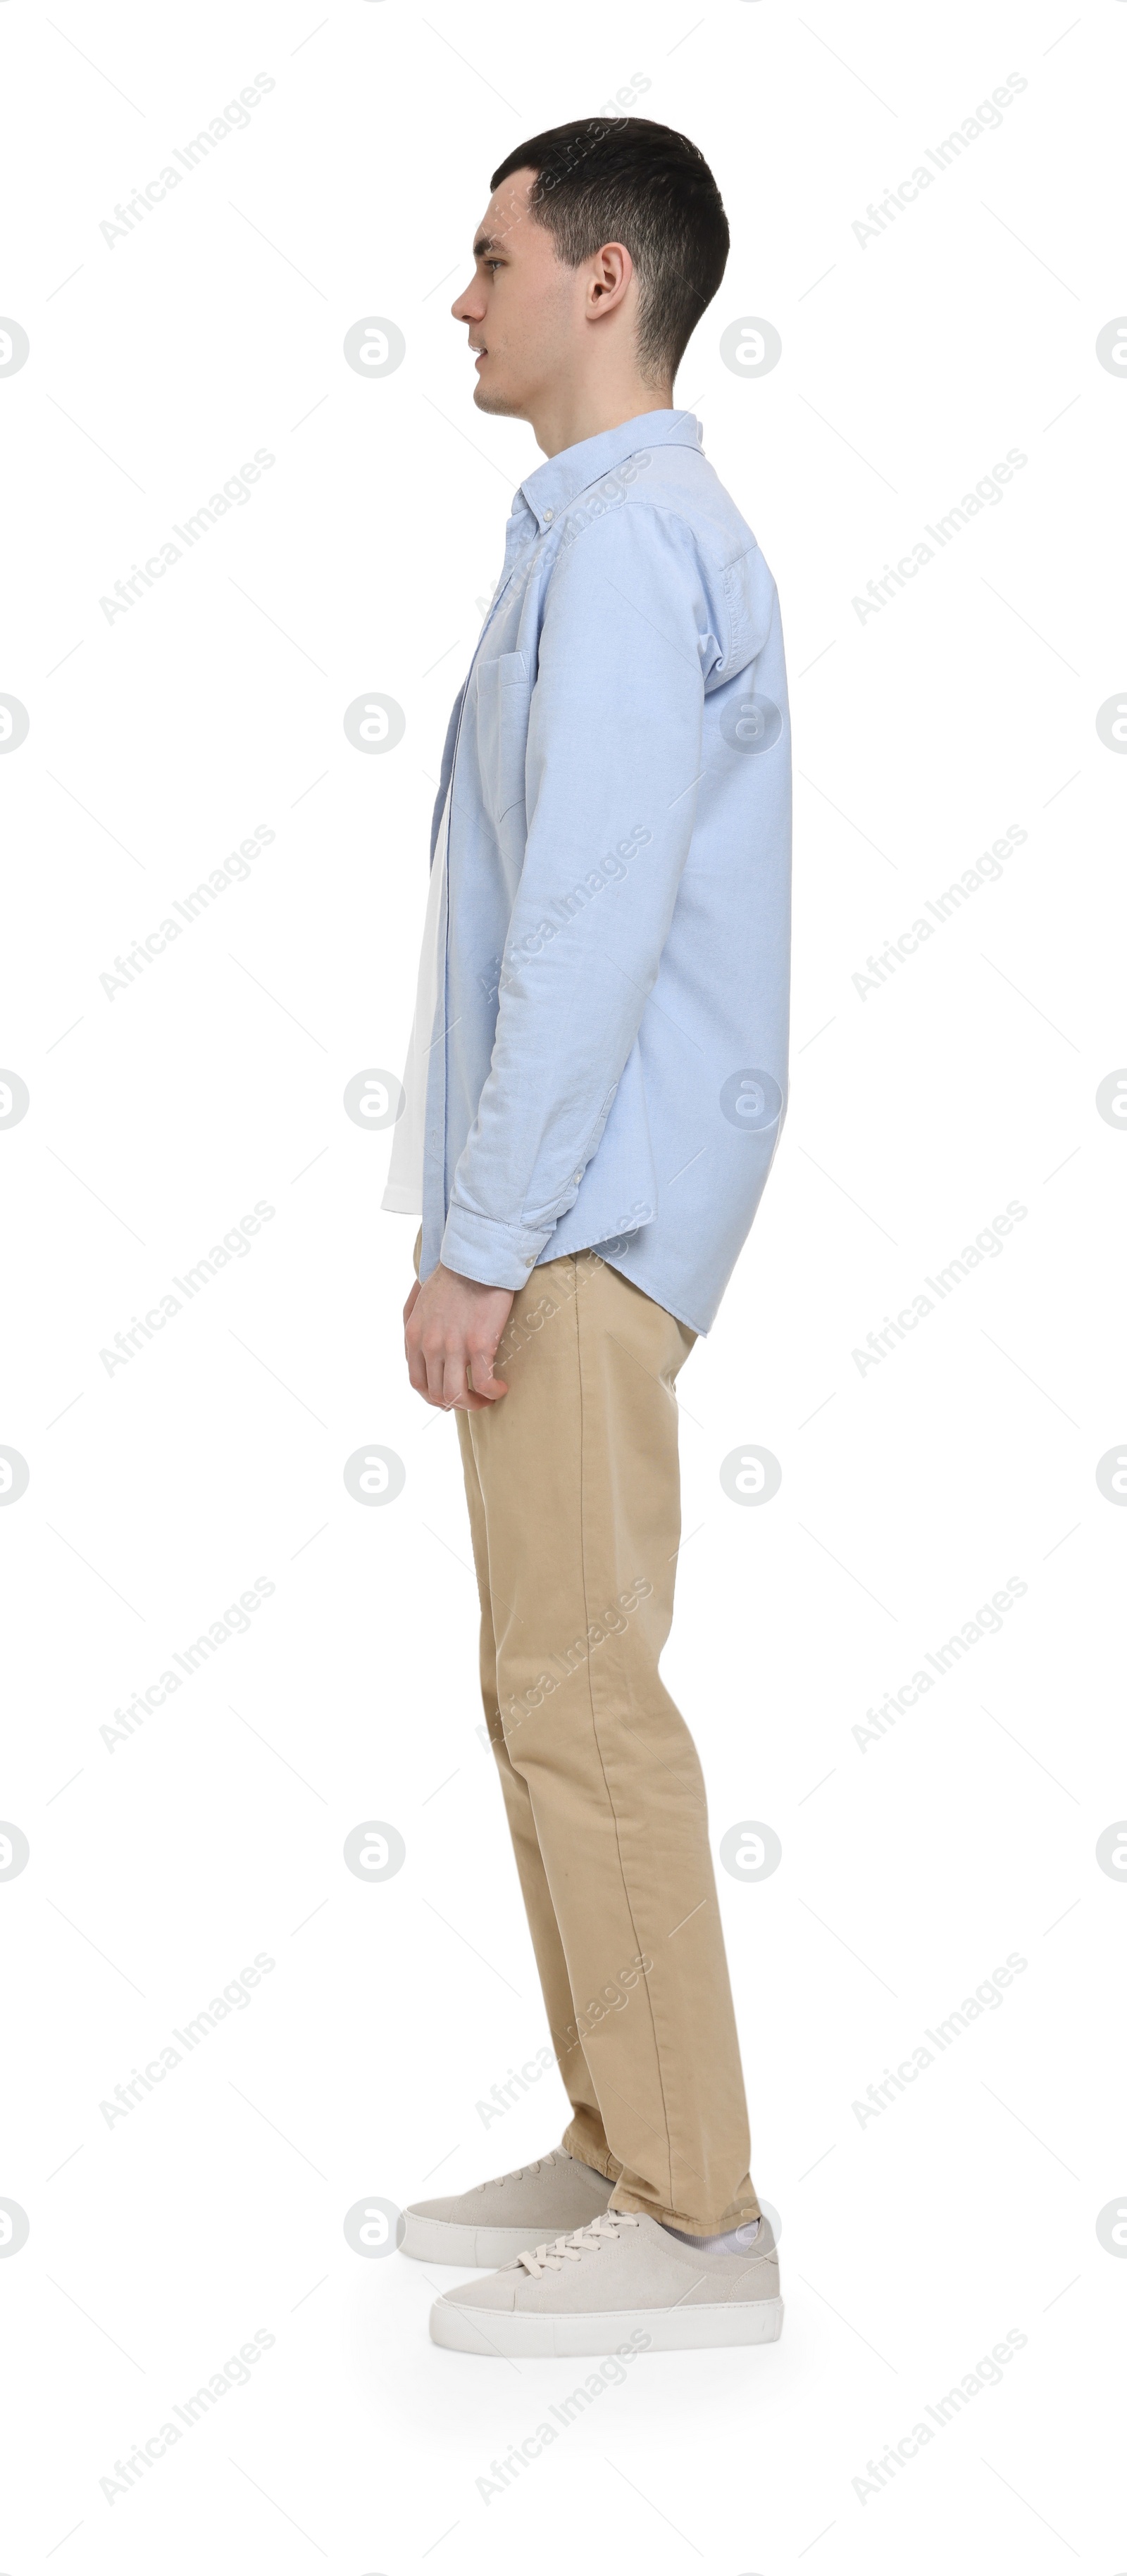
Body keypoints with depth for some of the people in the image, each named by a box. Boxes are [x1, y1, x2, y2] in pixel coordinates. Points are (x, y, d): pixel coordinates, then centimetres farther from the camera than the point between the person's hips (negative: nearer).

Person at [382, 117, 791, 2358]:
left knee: (579, 1691, -7)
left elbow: (591, 924, -20)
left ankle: (695, 2220, 1)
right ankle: (619, 2148, 23)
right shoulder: (612, 534, 19)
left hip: (587, 1210, -10)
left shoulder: (630, 547, -13)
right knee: (558, 1684, 13)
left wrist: (483, 1242, -19)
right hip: (574, 1205, 10)